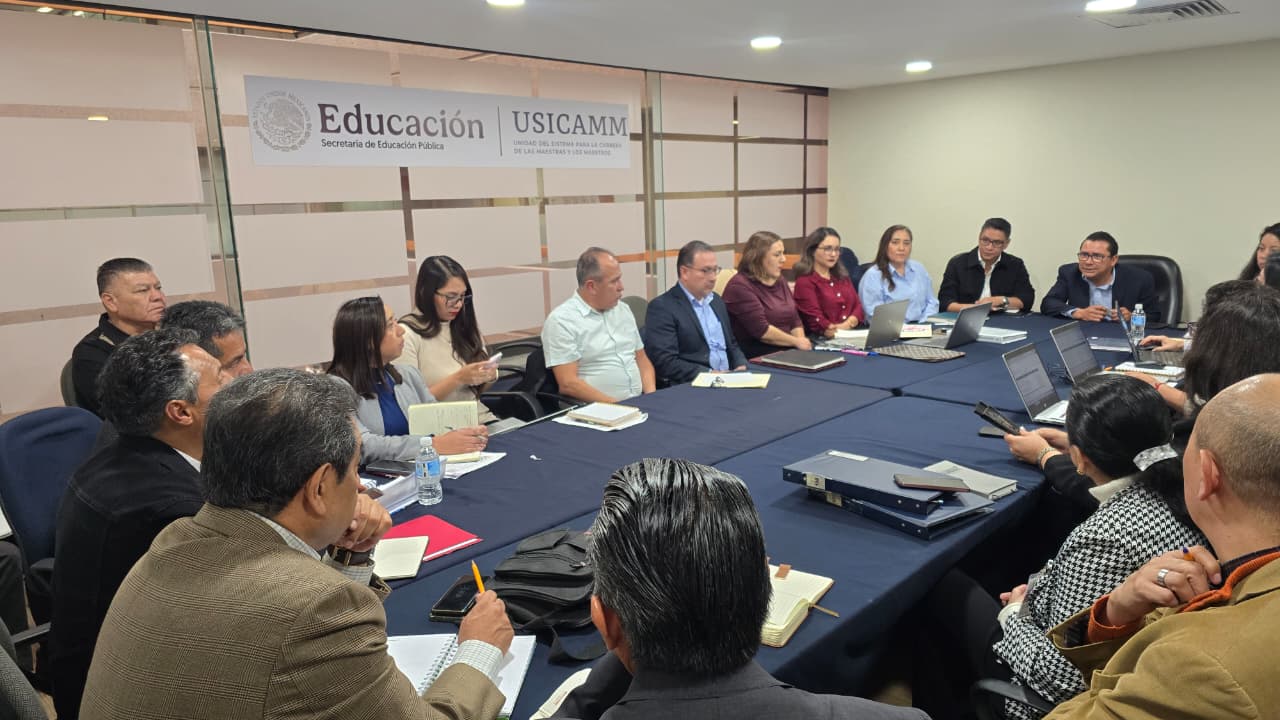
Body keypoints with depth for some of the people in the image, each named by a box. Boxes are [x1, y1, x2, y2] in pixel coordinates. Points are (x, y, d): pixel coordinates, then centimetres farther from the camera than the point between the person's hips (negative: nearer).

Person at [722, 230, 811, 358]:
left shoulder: (779, 281, 15)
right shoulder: (740, 286, -12)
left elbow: (795, 321, 14)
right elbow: (761, 330, -17)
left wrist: (802, 342, -5)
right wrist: (796, 342, -9)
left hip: (786, 351, 8)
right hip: (755, 357, -8)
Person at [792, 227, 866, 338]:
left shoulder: (842, 277, 21)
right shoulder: (804, 282, -2)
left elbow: (858, 306, 13)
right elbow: (816, 322, -10)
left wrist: (848, 324, -8)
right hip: (822, 340, -6)